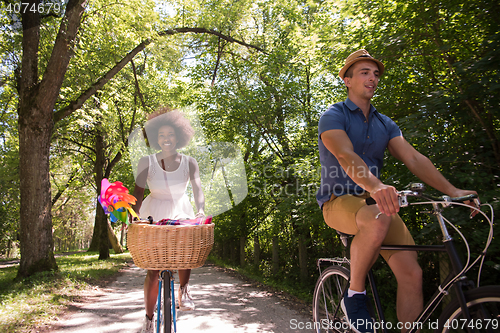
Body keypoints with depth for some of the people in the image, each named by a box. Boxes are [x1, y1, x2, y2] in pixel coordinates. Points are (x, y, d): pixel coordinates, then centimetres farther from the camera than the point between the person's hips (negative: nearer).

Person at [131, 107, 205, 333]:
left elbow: (197, 188, -14)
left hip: (180, 211, 1)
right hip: (154, 213, -1)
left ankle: (184, 290, -2)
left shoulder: (189, 162, -4)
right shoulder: (147, 162, -6)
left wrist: (200, 210, -33)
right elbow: (138, 192, -10)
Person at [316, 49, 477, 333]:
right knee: (377, 221, -39)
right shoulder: (333, 116, -4)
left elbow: (413, 158, 4)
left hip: (377, 200, 6)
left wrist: (452, 190, -10)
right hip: (339, 200, -5)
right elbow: (345, 155, -24)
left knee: (412, 274, -12)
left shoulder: (385, 124, 15)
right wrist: (375, 185, -42)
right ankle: (355, 295, -15)